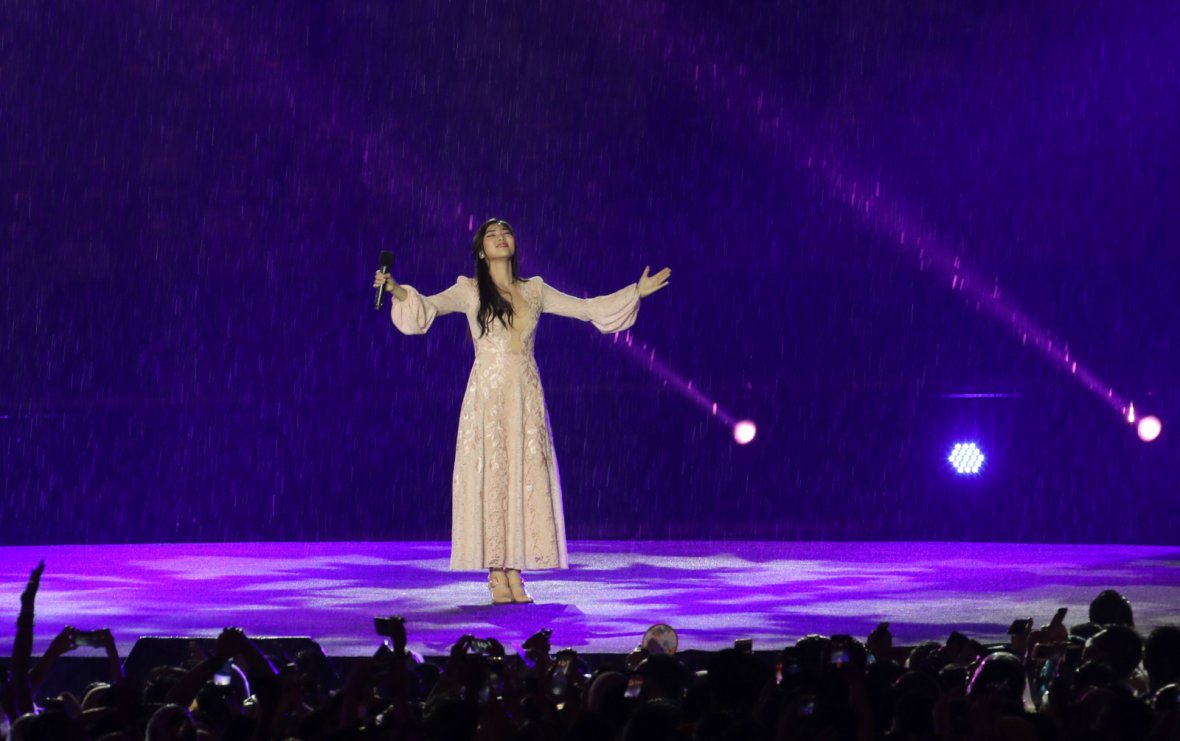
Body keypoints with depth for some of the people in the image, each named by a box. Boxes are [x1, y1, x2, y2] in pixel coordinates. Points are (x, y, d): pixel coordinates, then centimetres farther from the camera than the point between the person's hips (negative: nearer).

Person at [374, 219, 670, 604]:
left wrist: (636, 292, 14)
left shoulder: (534, 291, 13)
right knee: (491, 476, -6)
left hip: (526, 396, 3)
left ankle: (515, 574, 1)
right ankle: (496, 577, -5)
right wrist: (397, 291, -31)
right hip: (487, 394, -3)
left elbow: (586, 308, 17)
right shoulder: (469, 291, 3)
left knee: (526, 478, -2)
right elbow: (429, 306, -11)